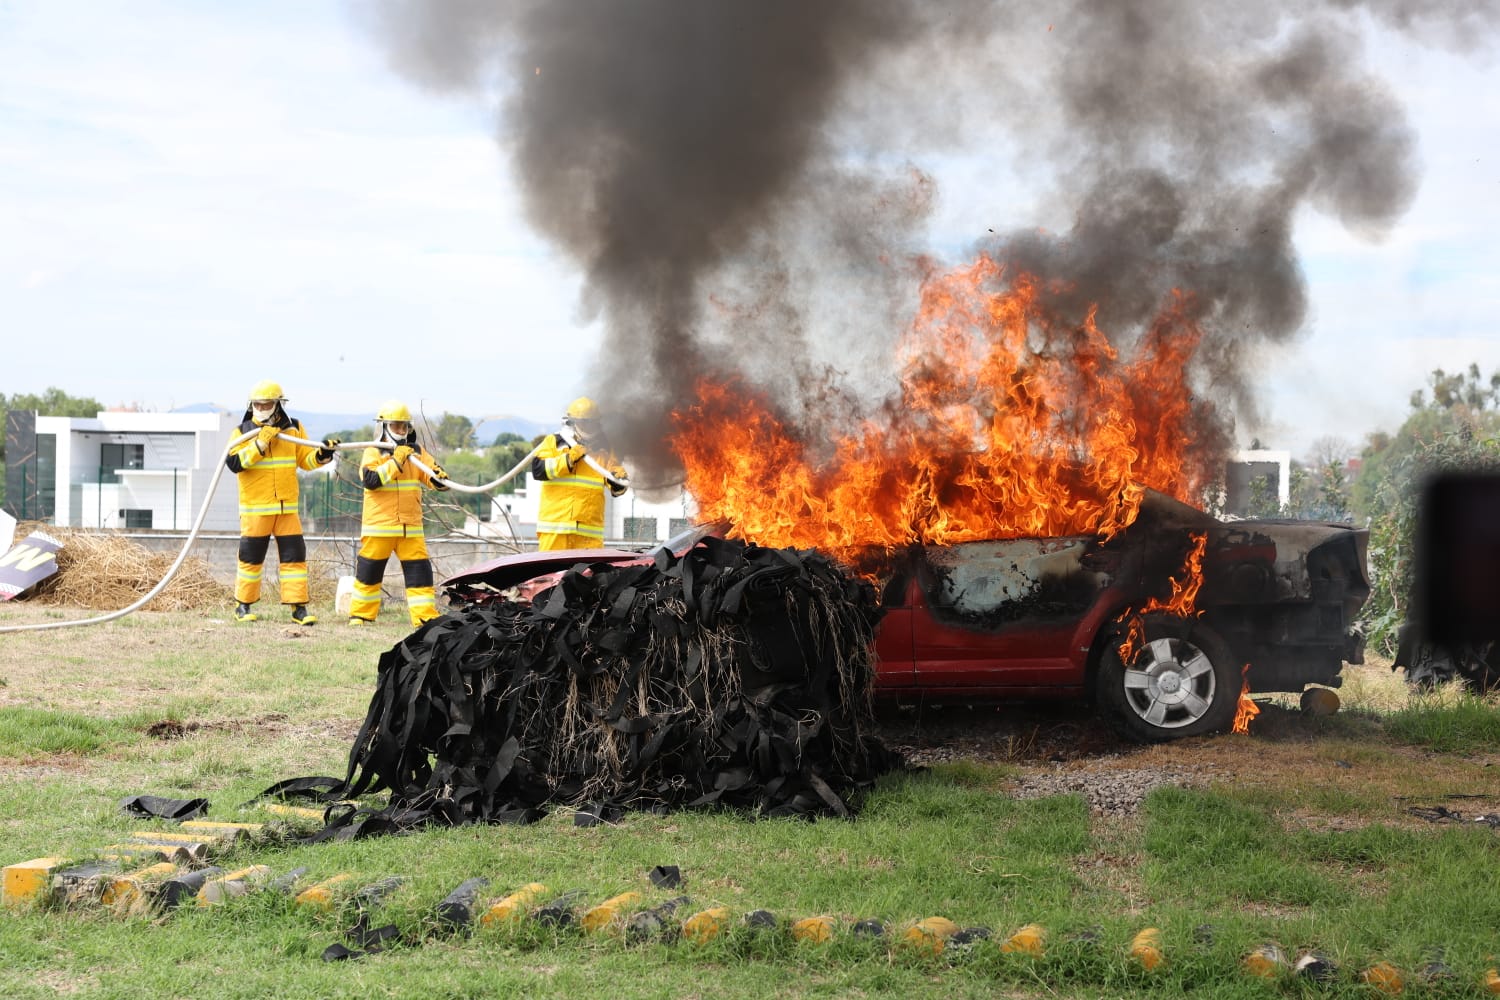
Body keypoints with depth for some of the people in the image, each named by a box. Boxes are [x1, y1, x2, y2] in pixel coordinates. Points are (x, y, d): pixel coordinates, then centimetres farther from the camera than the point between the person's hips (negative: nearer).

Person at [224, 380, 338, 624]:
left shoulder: (293, 429, 7)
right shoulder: (243, 432, -2)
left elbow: (305, 460, 11)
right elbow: (234, 463, -15)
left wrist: (322, 454, -9)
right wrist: (260, 444, -22)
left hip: (287, 507, 2)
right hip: (255, 508, -2)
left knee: (294, 555, -1)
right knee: (251, 557, 4)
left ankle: (299, 607, 3)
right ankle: (243, 606, 17)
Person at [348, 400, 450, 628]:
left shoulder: (416, 452, 11)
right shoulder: (373, 453, -3)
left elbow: (435, 478, 7)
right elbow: (370, 480, -20)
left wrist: (439, 478, -17)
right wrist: (395, 462, -24)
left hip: (410, 526, 4)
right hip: (379, 526, -4)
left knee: (419, 570, -2)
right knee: (369, 571, 4)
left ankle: (426, 616, 0)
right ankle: (360, 614, 17)